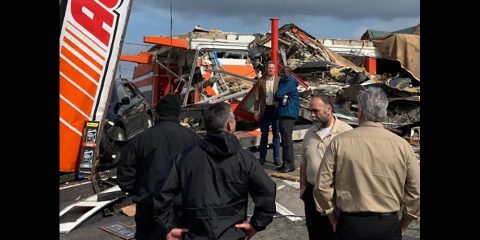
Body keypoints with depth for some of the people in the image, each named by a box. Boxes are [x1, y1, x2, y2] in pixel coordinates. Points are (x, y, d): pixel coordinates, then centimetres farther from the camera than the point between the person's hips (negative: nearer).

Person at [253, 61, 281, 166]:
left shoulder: (279, 81, 0)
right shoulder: (261, 81, 4)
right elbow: (257, 97, 4)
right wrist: (256, 111, -1)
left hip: (275, 109, -1)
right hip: (265, 110, 1)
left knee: (276, 134, 5)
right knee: (264, 134, 9)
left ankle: (276, 158, 12)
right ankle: (262, 157, 18)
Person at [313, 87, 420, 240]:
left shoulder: (339, 142, -8)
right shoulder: (402, 146, -6)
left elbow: (322, 186, -7)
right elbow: (416, 192, -3)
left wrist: (334, 220, 7)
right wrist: (402, 225, 11)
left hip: (350, 224, -1)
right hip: (388, 226, 1)